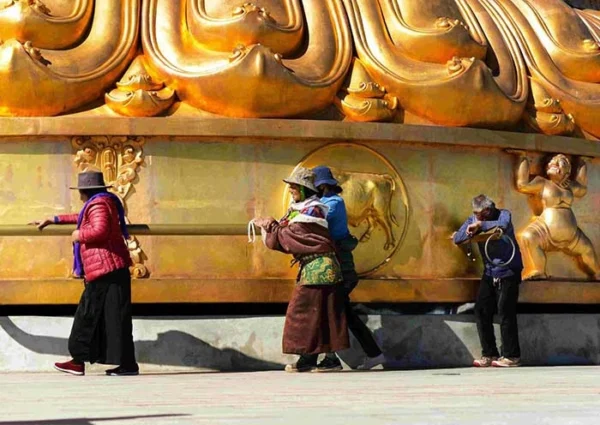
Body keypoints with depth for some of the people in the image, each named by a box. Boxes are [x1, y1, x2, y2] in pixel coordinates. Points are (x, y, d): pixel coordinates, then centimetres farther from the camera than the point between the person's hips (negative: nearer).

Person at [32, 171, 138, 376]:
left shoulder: (98, 204, -10)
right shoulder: (103, 202, 22)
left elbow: (100, 230, -27)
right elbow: (83, 219, 39)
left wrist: (79, 235, -9)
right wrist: (54, 220, 42)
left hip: (105, 270, -10)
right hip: (112, 268, 10)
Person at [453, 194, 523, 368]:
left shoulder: (503, 214, -12)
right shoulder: (473, 219, 2)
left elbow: (503, 226, -35)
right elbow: (457, 239, -2)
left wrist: (481, 225, -27)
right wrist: (471, 232, -19)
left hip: (508, 271, -6)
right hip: (489, 272, 6)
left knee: (505, 311, -11)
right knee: (481, 311, 2)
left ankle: (512, 356, -4)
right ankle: (489, 355, 11)